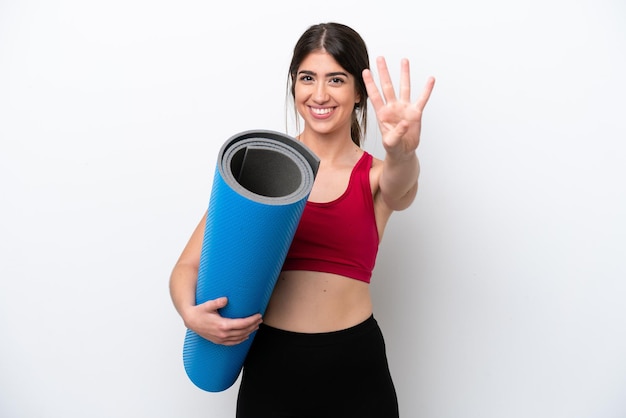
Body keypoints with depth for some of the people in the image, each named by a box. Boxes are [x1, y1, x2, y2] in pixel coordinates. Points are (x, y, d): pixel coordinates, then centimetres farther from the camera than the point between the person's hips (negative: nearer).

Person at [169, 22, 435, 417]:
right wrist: (191, 313, -18)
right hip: (271, 368, 0)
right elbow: (188, 265, 1)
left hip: (356, 371, 0)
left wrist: (403, 151, -44)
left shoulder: (376, 177, 1)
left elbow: (401, 185, -23)